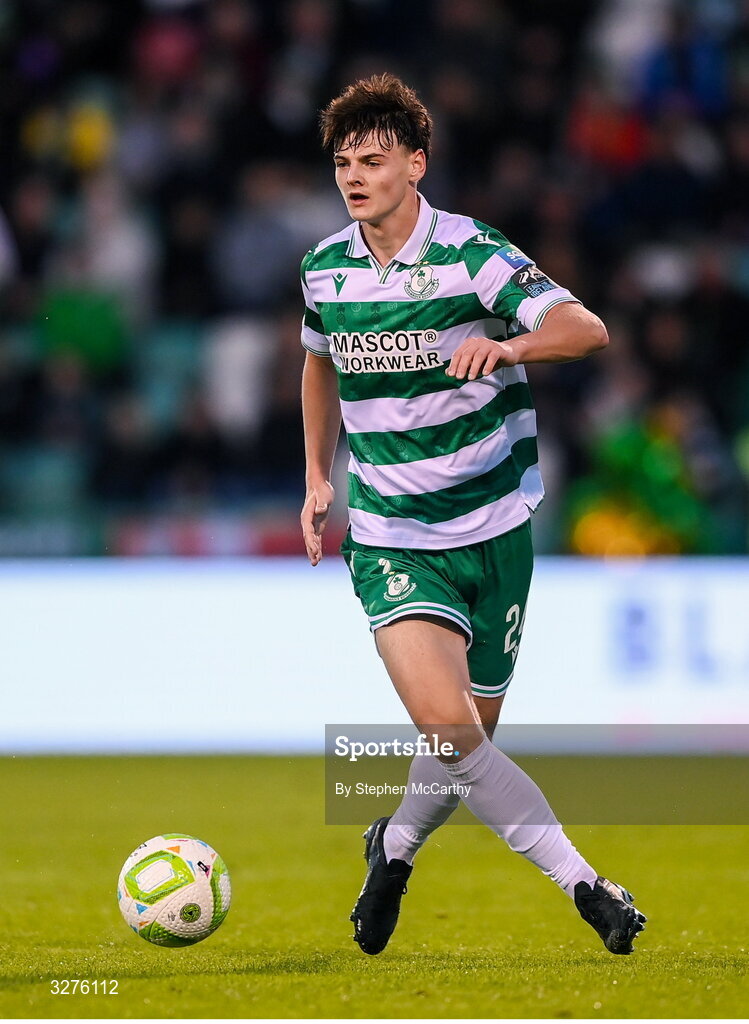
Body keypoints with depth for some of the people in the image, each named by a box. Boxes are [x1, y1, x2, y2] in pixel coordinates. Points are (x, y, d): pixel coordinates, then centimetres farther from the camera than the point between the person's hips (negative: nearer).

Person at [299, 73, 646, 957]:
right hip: (390, 537, 1)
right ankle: (580, 883, -14)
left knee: (470, 737, 9)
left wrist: (507, 347, -43)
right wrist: (318, 476, 18)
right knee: (445, 723, -21)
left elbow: (586, 329, -25)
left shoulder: (470, 254, -12)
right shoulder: (324, 269, 1)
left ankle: (396, 846, 41)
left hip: (493, 528, -1)